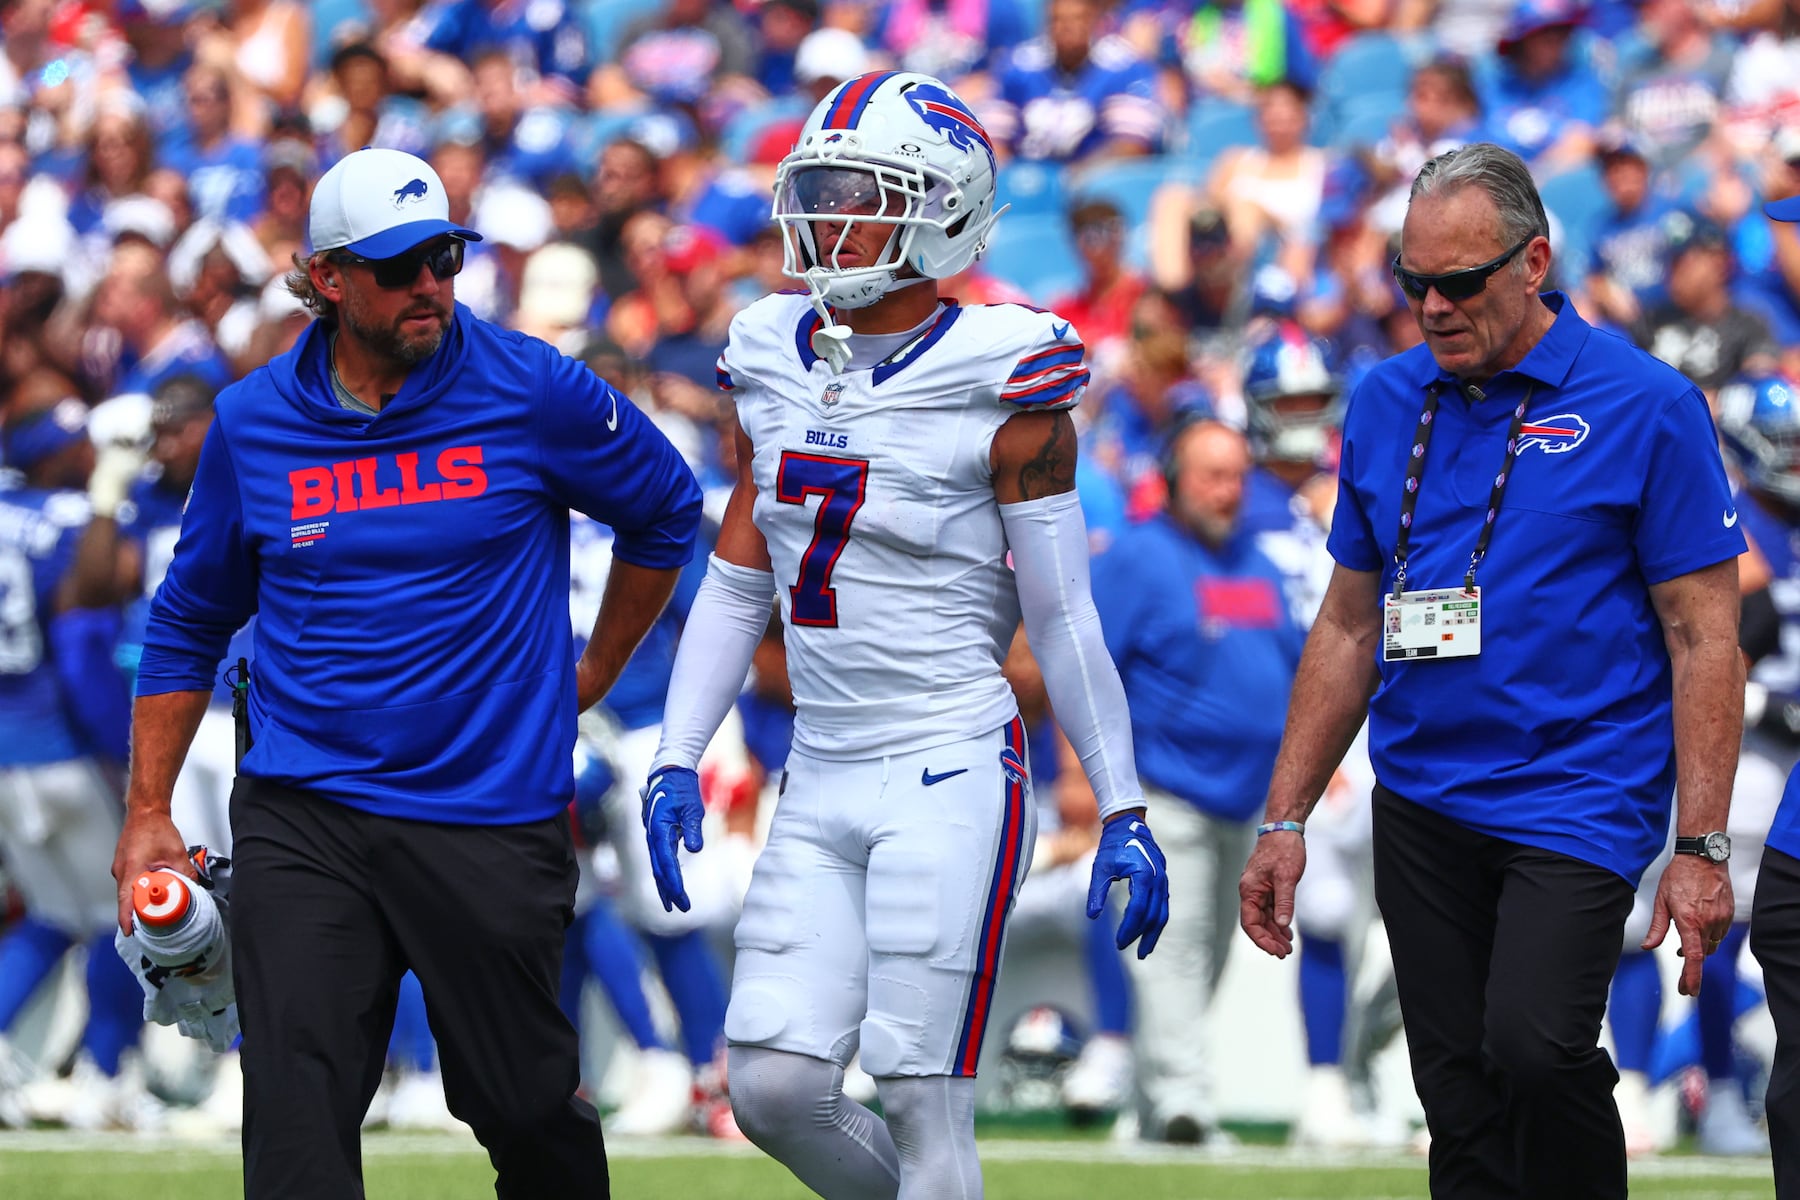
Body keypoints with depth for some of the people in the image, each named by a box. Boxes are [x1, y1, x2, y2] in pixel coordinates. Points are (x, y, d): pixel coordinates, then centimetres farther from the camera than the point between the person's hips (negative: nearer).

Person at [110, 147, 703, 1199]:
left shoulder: (532, 393, -5)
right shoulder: (254, 423, 3)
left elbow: (666, 513, 13)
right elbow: (190, 623, 14)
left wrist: (593, 676, 17)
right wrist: (148, 815, 11)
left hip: (491, 820, -1)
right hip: (301, 824, 1)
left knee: (525, 1106, 7)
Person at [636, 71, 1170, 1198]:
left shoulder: (998, 384, -8)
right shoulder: (777, 366, 9)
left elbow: (1064, 617, -6)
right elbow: (736, 584, 15)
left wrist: (1124, 813, -4)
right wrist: (677, 761, 7)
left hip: (952, 775, -6)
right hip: (823, 782, 6)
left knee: (924, 1106, -6)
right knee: (774, 1085, -1)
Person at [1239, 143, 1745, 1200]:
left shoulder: (1644, 407, -5)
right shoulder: (1388, 404, 10)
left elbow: (1705, 638, -5)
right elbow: (1350, 627, 17)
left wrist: (1701, 849, -11)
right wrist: (1287, 819, 13)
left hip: (1574, 795, -5)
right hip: (1422, 807, 5)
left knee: (1533, 1046, -23)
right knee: (1460, 1097, 3)